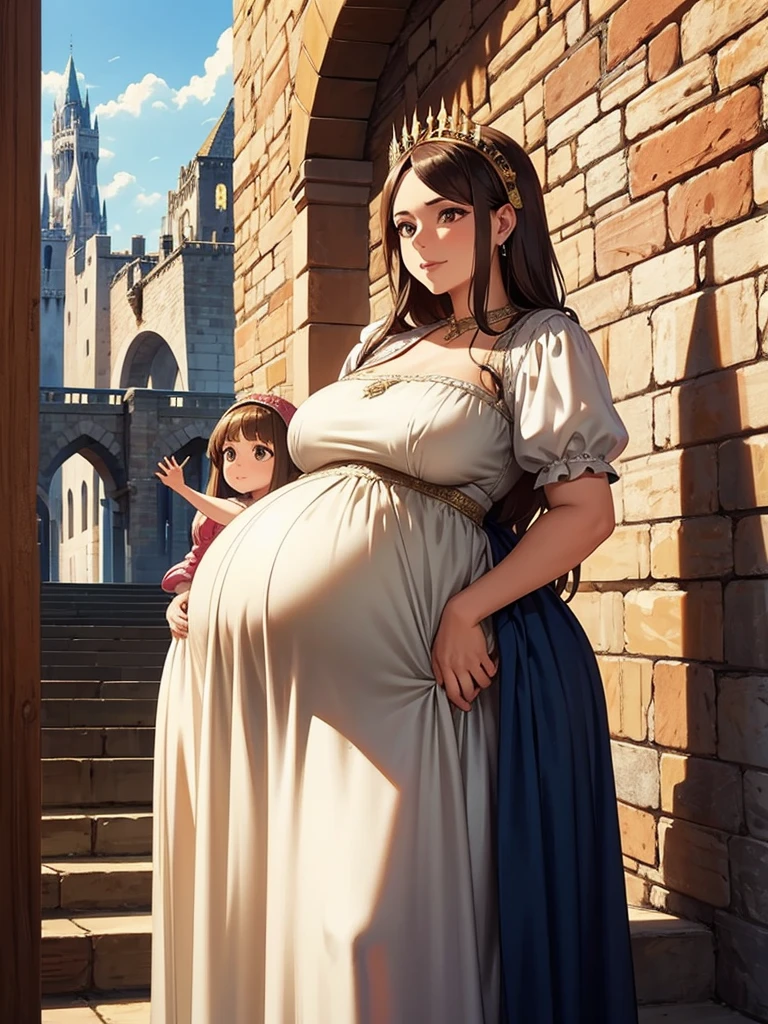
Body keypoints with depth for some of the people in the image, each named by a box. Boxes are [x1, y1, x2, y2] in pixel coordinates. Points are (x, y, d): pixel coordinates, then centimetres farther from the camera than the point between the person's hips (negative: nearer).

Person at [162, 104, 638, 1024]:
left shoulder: (540, 342, 5)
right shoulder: (386, 344, 24)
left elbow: (586, 510, -5)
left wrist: (467, 610, -16)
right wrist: (228, 544, 10)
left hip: (383, 632, -6)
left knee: (378, 892, -6)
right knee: (282, 870, 7)